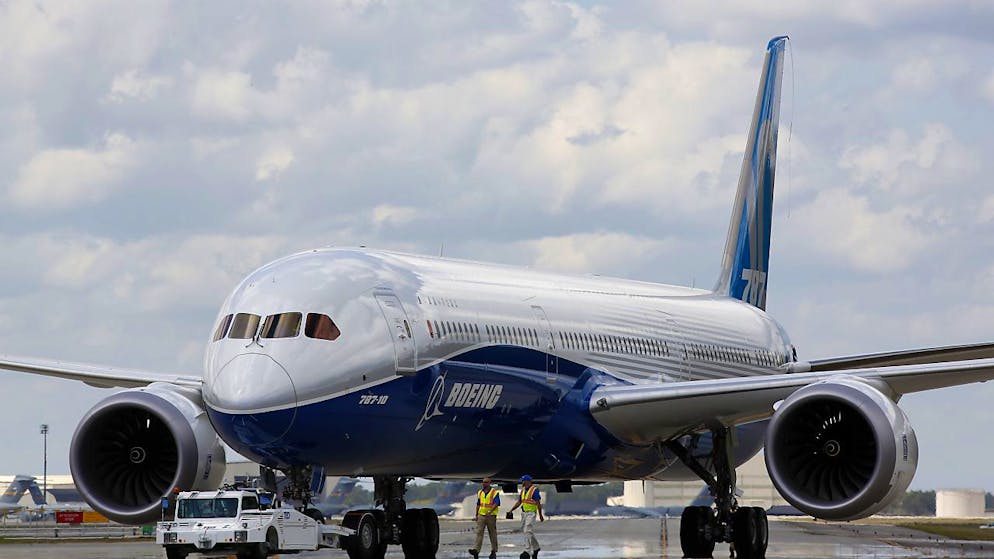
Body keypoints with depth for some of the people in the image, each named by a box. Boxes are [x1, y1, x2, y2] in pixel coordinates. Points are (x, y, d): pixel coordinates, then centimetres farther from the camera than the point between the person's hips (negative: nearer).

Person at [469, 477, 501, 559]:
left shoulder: (495, 492, -4)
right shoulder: (480, 493, 12)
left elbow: (496, 504, -14)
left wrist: (490, 511, -28)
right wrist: (476, 515, 12)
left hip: (491, 516, -4)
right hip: (481, 515, 4)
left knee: (492, 534, 6)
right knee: (479, 532, -10)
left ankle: (493, 551, 15)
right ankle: (476, 550, -19)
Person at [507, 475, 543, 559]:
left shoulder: (534, 490, -11)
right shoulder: (523, 490, 12)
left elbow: (538, 503, -11)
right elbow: (519, 502, 15)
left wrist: (540, 515, -10)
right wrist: (511, 510, 6)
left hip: (531, 513, -8)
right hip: (524, 513, 8)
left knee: (528, 532, -16)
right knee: (527, 532, 14)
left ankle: (527, 552, -20)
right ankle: (536, 548, 31)